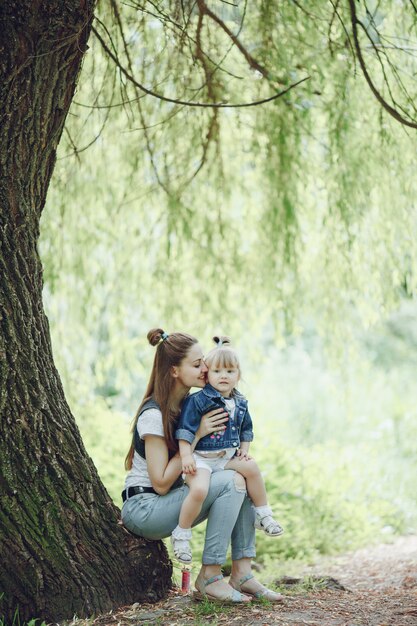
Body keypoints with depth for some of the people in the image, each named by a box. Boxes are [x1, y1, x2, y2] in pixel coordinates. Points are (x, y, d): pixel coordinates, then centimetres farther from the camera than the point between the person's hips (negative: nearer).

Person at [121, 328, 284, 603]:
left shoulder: (189, 403, 7)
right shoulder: (153, 415, -19)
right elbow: (161, 483, -20)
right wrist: (196, 436, -19)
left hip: (169, 499, 9)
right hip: (143, 507, -9)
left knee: (245, 477, -6)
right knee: (231, 482, -24)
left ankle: (242, 574, -9)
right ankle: (209, 578, -18)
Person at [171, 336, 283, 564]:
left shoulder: (240, 404, 10)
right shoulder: (197, 401, -10)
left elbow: (246, 429, 23)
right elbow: (185, 430, -12)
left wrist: (244, 449, 8)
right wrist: (186, 456, -19)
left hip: (227, 457, 6)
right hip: (200, 458, -6)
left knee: (251, 467, -17)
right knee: (199, 490, -30)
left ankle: (263, 515, 1)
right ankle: (181, 534, -11)